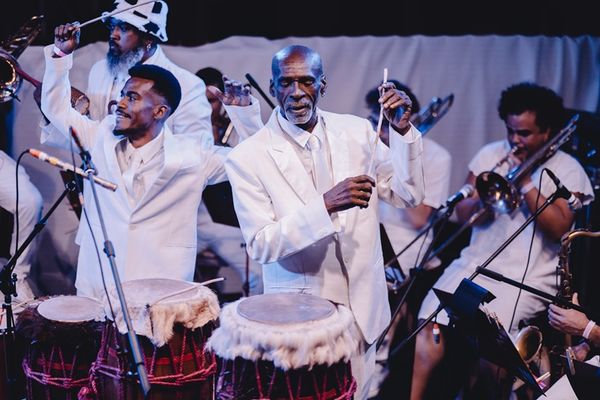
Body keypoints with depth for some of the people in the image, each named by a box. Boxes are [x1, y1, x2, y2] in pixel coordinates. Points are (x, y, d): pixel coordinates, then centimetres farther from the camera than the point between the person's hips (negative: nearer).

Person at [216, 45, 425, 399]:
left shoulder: (357, 131, -1)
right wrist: (326, 204, -31)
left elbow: (409, 195, 1)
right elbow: (260, 245, -18)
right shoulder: (247, 158, -13)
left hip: (362, 304, 4)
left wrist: (403, 131, -13)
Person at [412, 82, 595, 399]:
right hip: (475, 262, 4)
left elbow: (559, 228, -14)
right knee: (432, 320, -19)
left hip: (528, 275, -3)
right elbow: (462, 212, 6)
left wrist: (526, 182, -14)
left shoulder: (568, 170, -1)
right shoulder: (490, 155, 9)